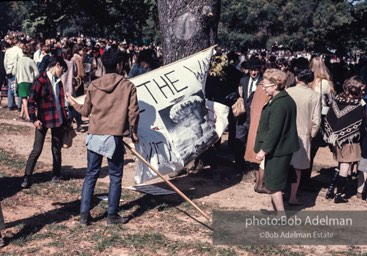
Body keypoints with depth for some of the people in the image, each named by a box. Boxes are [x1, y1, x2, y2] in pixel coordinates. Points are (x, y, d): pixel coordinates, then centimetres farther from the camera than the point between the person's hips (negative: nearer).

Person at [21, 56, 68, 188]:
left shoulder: (58, 82, 11)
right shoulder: (40, 81, -9)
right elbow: (31, 101, -11)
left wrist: (65, 118, 16)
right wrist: (34, 119, -17)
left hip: (58, 120, 6)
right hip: (43, 120, -6)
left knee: (57, 149, 12)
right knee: (37, 149, -4)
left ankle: (56, 175, 25)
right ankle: (27, 177, 3)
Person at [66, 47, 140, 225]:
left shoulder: (93, 85, 4)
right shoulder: (127, 85, -3)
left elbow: (86, 111, 11)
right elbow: (133, 112, -5)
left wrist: (73, 103, 31)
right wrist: (134, 133, 10)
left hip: (94, 136, 3)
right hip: (115, 137, -3)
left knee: (91, 174, 12)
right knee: (115, 177, 8)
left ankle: (84, 214, 11)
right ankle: (112, 215, 13)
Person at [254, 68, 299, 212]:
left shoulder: (278, 104, -23)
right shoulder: (287, 99, 9)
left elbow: (274, 130, -25)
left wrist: (263, 150, -19)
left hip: (277, 150, -10)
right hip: (284, 147, 10)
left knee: (274, 183, -1)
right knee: (277, 181, 20)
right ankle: (276, 209, 32)